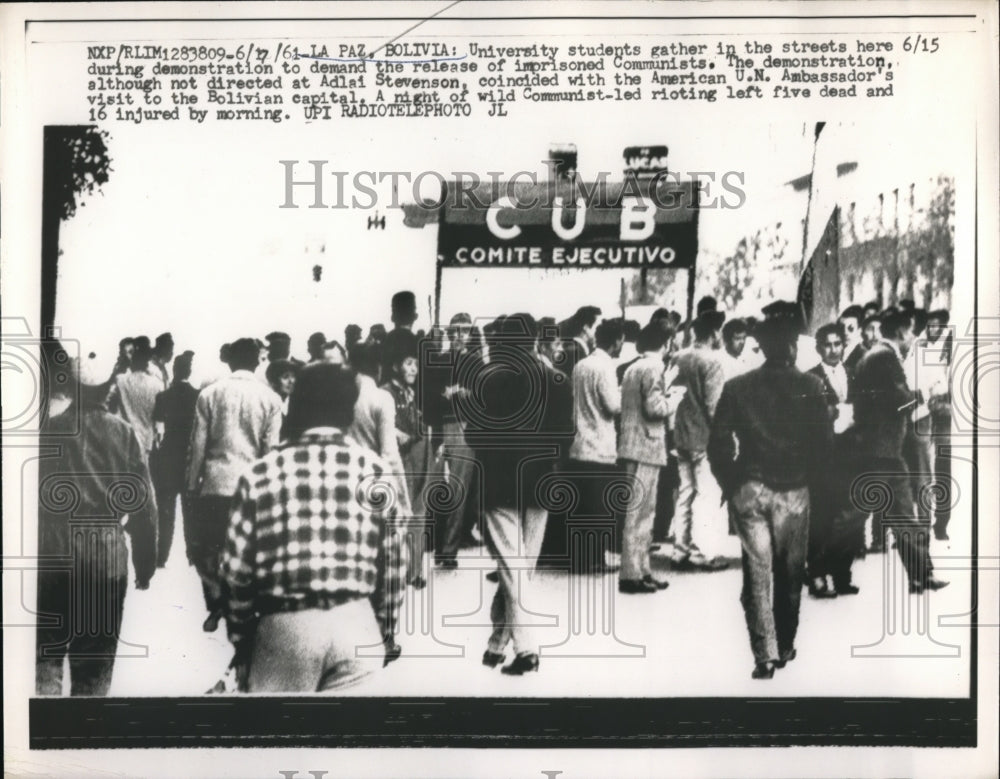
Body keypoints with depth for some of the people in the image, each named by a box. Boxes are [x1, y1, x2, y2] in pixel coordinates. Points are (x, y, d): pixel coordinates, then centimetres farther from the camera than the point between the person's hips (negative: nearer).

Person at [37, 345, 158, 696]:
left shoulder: (48, 428, -5)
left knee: (45, 656, 9)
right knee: (95, 667, 10)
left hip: (51, 556, 0)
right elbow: (143, 506, -2)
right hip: (106, 559, 1)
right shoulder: (123, 433, -3)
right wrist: (145, 563, 8)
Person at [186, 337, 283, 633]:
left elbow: (198, 444, 2)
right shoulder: (269, 398, -1)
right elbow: (271, 449, -1)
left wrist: (192, 484, 9)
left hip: (215, 483, 0)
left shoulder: (210, 393, 2)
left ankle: (217, 602, 5)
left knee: (205, 547, 13)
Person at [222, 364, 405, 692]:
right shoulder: (375, 470, 3)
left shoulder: (261, 473, 1)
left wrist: (241, 643, 14)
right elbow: (392, 565, 6)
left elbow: (237, 571, 2)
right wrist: (386, 636, 17)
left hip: (283, 626, 0)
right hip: (357, 626, 1)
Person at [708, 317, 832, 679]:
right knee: (790, 572, 13)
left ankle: (765, 653, -3)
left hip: (750, 488, 0)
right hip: (793, 490, 0)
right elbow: (824, 440, -4)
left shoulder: (737, 387, -1)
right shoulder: (810, 387, -4)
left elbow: (719, 443, -3)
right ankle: (785, 647, 23)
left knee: (758, 572, 3)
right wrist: (806, 473, 12)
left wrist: (730, 483, 10)